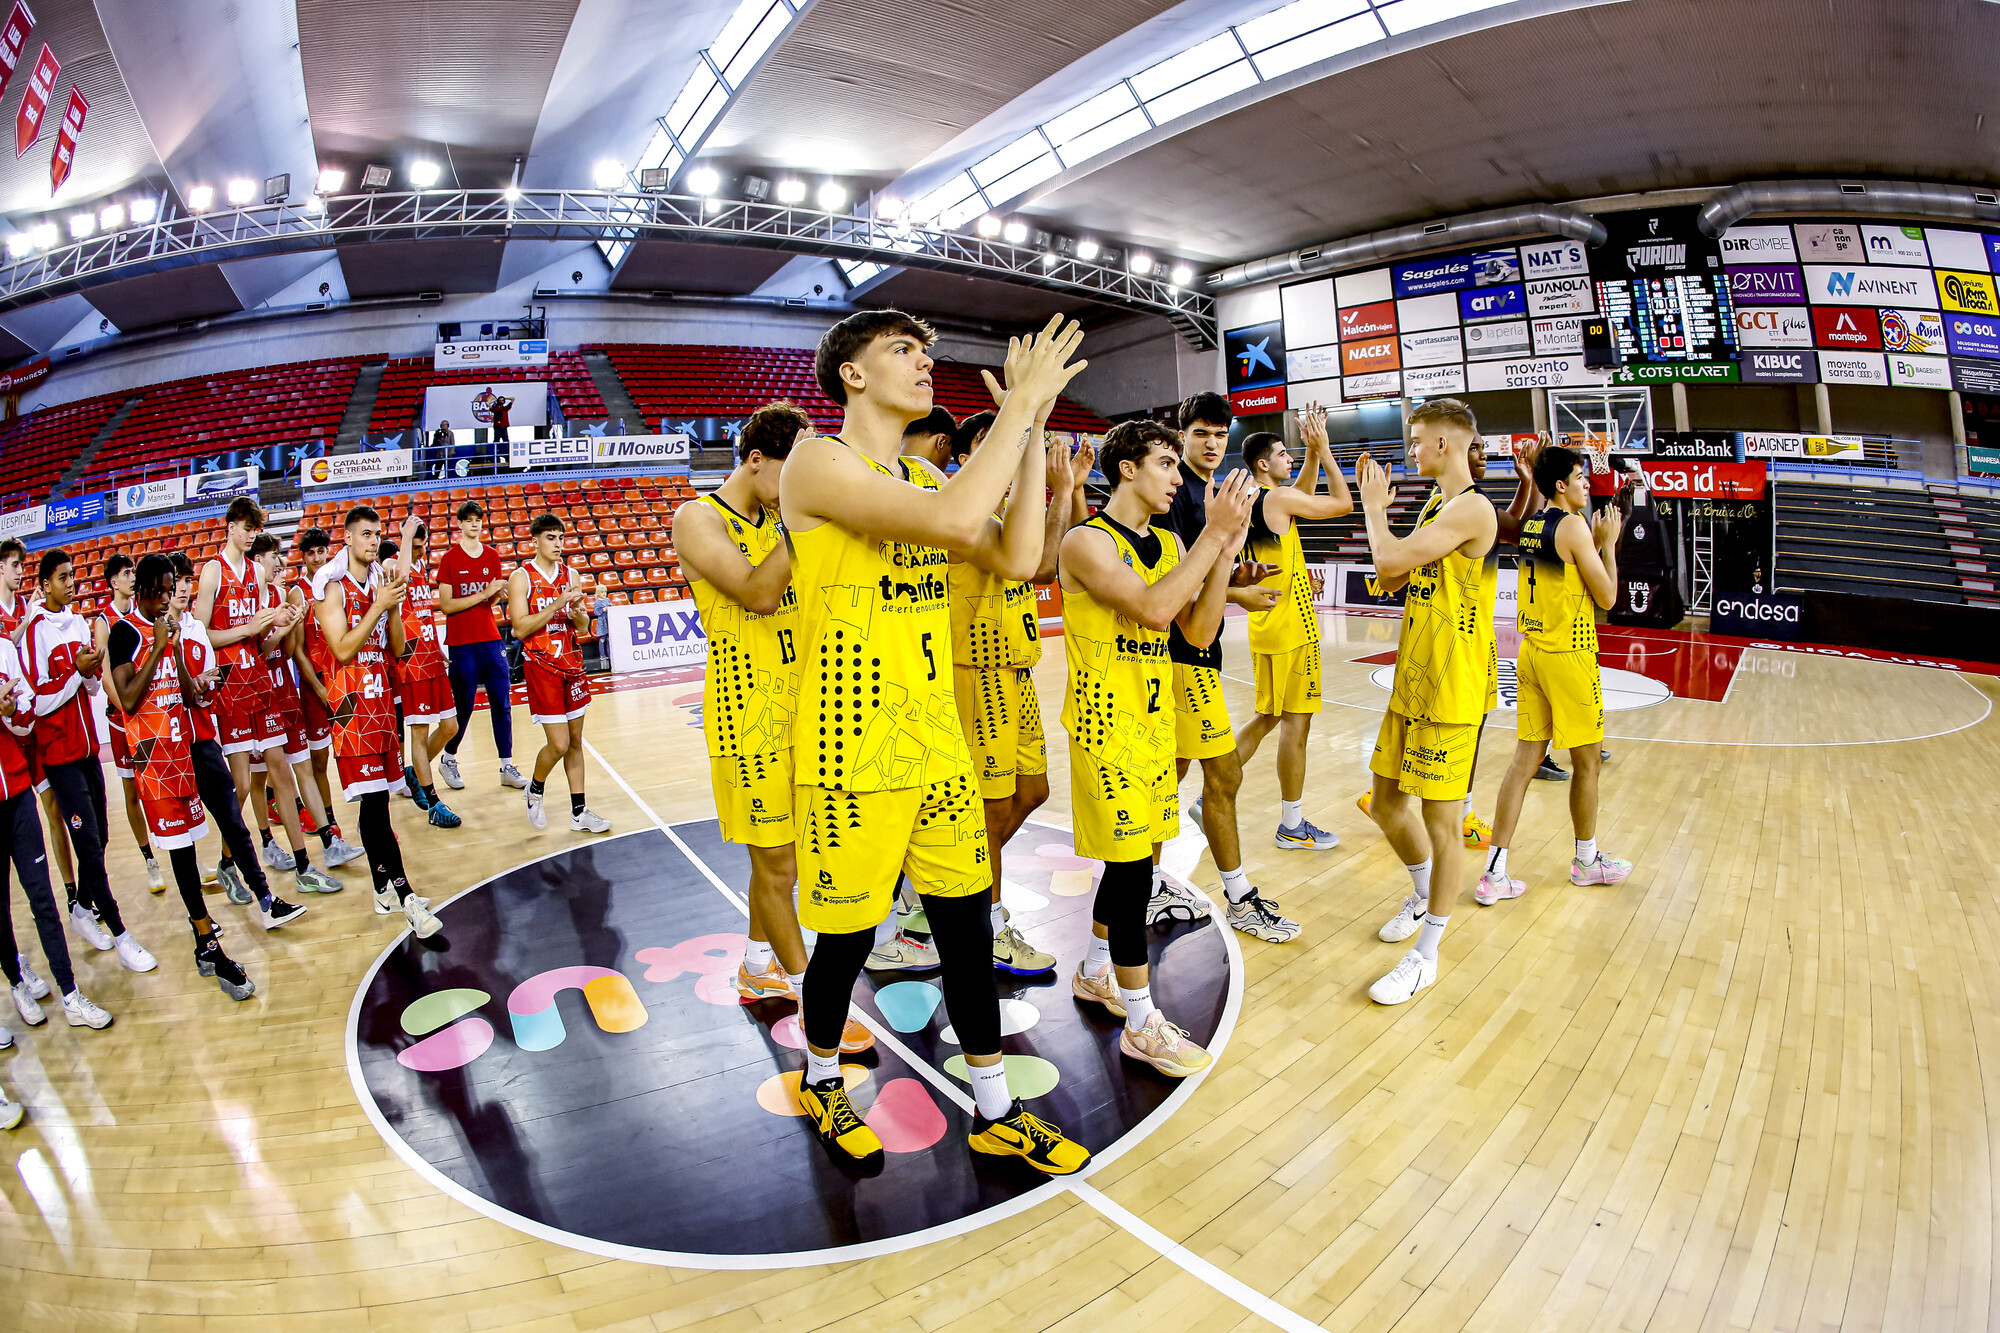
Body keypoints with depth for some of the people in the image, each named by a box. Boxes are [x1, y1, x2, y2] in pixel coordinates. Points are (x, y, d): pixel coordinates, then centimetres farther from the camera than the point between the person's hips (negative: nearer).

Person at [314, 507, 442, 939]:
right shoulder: (332, 587, -7)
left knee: (377, 799, 11)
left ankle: (385, 890, 17)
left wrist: (394, 606, -3)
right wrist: (379, 606, -18)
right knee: (373, 801, -11)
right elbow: (343, 650, -16)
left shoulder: (381, 581, 13)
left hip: (381, 697, 7)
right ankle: (405, 897, -14)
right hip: (351, 701, -7)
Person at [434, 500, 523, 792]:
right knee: (463, 707, 3)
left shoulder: (492, 556, 9)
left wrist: (498, 594, -3)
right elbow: (446, 605, -10)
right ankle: (448, 760, 26)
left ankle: (507, 768, 7)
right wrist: (483, 594, -18)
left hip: (491, 639, 4)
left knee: (502, 703, 2)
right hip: (462, 644, -4)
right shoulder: (449, 558, -4)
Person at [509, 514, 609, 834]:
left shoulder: (571, 574, 8)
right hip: (540, 665, -5)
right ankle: (535, 790, 21)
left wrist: (577, 612, -11)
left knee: (576, 741, 8)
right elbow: (521, 628, -15)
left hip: (571, 663, 5)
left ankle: (579, 812, 14)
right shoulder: (521, 577, -7)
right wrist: (558, 603, -21)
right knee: (559, 743, -8)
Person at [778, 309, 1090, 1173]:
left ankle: (996, 1115, 30)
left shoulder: (923, 479, 13)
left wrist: (1031, 426, 1)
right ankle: (820, 1082, 39)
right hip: (851, 751, -7)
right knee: (847, 933, 10)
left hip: (937, 739, 7)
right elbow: (955, 521, -29)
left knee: (967, 923, 13)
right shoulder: (819, 463, -12)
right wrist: (1021, 401, -19)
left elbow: (1018, 552, 2)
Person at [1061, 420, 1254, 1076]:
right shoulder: (1088, 542, -13)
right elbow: (1153, 609, -27)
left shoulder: (1169, 544, 11)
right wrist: (1212, 535, -22)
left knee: (1133, 856, 16)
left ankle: (1095, 972, 37)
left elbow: (1198, 631, 3)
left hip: (1155, 719, 8)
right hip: (1106, 721, -8)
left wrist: (1227, 548, -7)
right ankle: (1142, 1024, 10)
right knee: (1132, 865, -4)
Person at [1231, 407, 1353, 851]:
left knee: (1270, 717, 18)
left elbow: (1304, 494, 28)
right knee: (1295, 722, 0)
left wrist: (1312, 451, 18)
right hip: (1289, 629, -9)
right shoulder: (1277, 498, -15)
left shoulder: (1253, 499, 12)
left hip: (1270, 626, 9)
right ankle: (1292, 826, 11)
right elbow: (1343, 503, -7)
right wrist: (1323, 448, 0)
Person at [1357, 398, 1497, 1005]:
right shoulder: (1436, 508, 15)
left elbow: (1390, 559, -24)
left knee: (1442, 817, 0)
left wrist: (1374, 507, -6)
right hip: (1410, 682, 9)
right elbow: (1391, 579, 16)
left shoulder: (1471, 508, -15)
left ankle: (1426, 955, 12)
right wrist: (1378, 509, 13)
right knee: (1385, 803, 17)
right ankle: (1423, 894, 42)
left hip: (1452, 688, -9)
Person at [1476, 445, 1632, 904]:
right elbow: (1607, 597, -9)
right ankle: (1587, 861, 29)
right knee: (1586, 762, 11)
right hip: (1569, 657, -7)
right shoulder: (1573, 526, -13)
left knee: (1525, 758, 6)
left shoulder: (1532, 526, 11)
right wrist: (1608, 542, 1)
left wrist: (1594, 543, 17)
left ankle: (1494, 874, 4)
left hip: (1532, 652, 8)